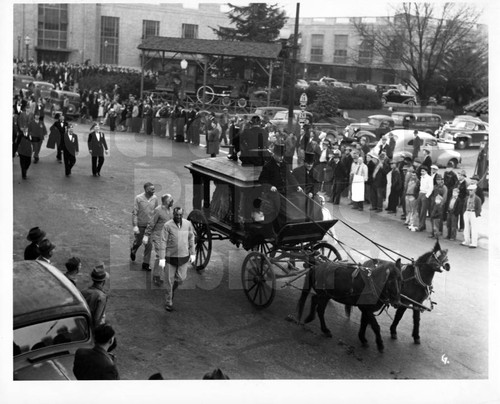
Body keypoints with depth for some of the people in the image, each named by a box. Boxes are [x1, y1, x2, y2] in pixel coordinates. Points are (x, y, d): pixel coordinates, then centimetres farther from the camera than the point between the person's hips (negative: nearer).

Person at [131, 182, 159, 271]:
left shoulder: (155, 198, -4)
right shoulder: (138, 198, -14)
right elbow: (134, 213, -12)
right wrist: (135, 226, -17)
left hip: (150, 225, 2)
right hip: (140, 225, -2)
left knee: (149, 245, -1)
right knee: (138, 242, 15)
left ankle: (146, 264, 9)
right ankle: (133, 250, 50)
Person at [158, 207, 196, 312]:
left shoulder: (188, 224, -3)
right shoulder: (167, 225, -13)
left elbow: (191, 238, 8)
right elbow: (163, 242, -11)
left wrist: (193, 253, 8)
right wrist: (162, 258, -14)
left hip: (183, 256, 3)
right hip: (171, 256, -3)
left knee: (181, 278, 7)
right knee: (169, 280, 4)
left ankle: (172, 289, 39)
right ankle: (168, 302, 17)